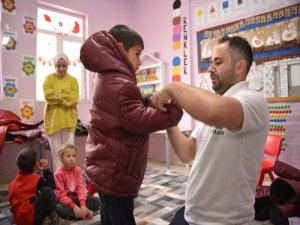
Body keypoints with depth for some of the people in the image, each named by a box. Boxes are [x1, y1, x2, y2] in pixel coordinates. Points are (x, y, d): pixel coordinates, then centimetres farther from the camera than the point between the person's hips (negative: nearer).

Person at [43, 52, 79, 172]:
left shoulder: (73, 80, 5)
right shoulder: (49, 78, 5)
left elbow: (74, 99, -7)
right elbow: (48, 95, -11)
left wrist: (57, 96, -11)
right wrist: (66, 96, -11)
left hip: (68, 118, 0)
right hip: (53, 118, 0)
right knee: (56, 151, 6)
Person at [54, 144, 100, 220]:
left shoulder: (77, 169, -2)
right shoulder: (59, 174, -15)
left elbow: (81, 187, -10)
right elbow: (61, 194, -19)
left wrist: (83, 204, -24)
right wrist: (74, 206, -30)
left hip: (76, 198, 4)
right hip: (65, 201, -4)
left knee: (97, 201, -12)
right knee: (59, 208, -38)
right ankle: (85, 214, -25)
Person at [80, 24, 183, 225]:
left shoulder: (109, 78, 16)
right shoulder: (118, 82, -19)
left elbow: (134, 107, 13)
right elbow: (138, 120, -25)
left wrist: (153, 101, -2)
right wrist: (173, 110, -18)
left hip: (108, 169, 10)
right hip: (115, 172, -10)